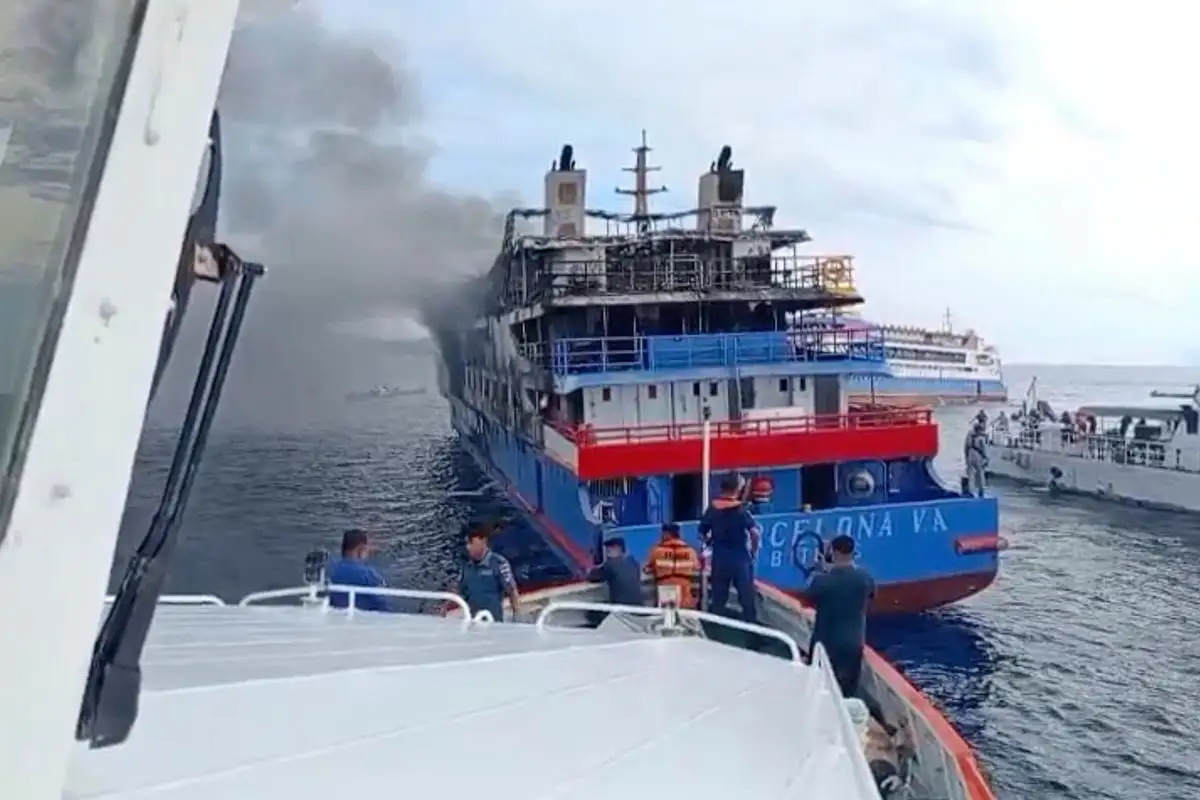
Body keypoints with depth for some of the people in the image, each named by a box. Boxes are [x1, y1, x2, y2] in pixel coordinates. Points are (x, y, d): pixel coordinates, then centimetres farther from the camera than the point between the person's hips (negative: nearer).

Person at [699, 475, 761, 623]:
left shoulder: (712, 509, 0)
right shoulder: (741, 509, -11)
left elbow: (702, 534, 6)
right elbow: (754, 532, -22)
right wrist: (754, 550, -7)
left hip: (719, 560, 3)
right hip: (740, 558, -3)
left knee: (718, 598, 12)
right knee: (747, 596, 7)